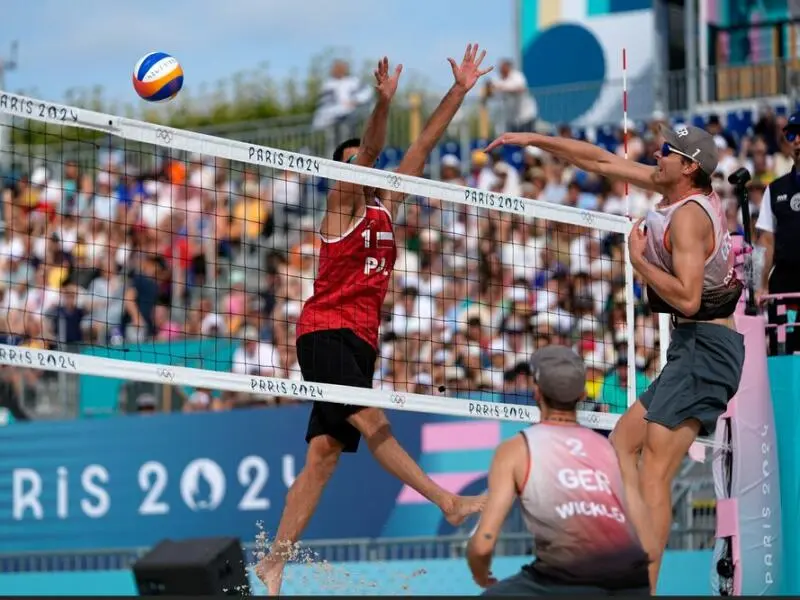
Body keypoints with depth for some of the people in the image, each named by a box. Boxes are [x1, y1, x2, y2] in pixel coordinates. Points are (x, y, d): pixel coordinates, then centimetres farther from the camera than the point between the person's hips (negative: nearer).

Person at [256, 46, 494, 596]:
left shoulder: (387, 206, 17)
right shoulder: (341, 205, 1)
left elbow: (425, 144, 16)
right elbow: (370, 150, -17)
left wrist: (461, 90, 13)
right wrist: (384, 102, -32)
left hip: (361, 342, 7)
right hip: (325, 333, -7)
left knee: (325, 455, 1)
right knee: (373, 425, -21)